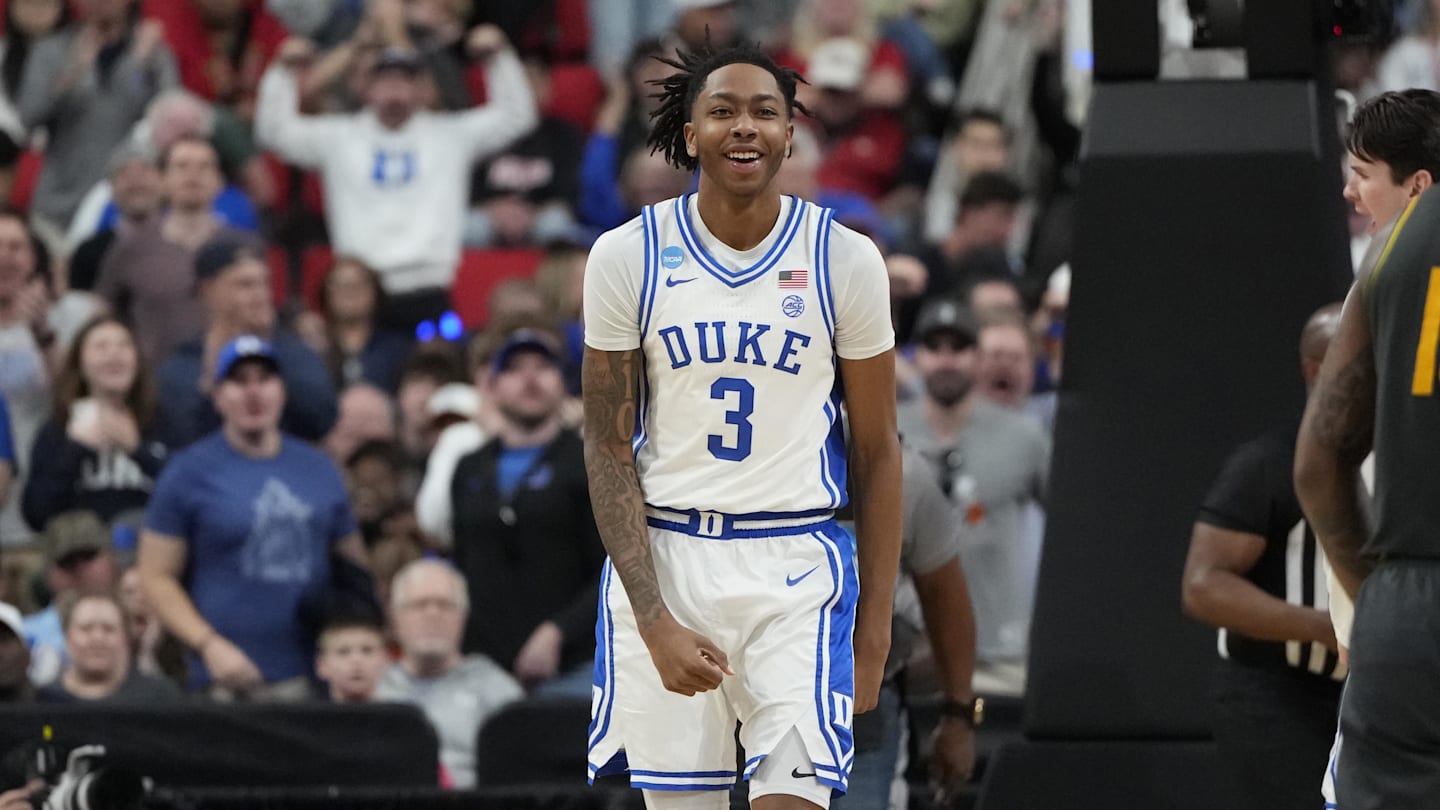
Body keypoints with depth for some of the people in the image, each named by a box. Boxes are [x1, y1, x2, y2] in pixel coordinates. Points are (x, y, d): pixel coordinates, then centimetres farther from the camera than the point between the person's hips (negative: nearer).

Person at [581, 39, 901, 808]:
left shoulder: (845, 259, -1)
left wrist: (875, 627, 3)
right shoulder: (627, 256, -1)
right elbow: (608, 448, 0)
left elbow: (877, 454, 6)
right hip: (663, 554, 1)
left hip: (795, 569, -1)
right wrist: (654, 622, -9)